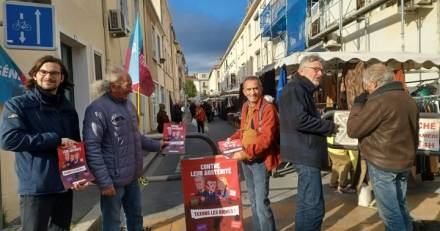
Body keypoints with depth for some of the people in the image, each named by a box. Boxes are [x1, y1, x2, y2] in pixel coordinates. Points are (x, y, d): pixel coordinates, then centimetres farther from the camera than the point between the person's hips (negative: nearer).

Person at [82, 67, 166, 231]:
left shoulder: (128, 105, 10)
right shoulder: (98, 108, -17)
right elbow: (91, 148, -21)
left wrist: (156, 145, 17)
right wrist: (104, 182, -23)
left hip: (132, 177, 8)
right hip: (113, 179, -7)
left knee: (136, 216, 21)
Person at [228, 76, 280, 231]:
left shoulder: (268, 109, -15)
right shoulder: (245, 107, 9)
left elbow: (266, 138, -23)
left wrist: (247, 152, -28)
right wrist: (231, 139, 10)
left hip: (260, 161, -8)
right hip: (245, 159, 8)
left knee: (262, 203, -8)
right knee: (253, 201, 18)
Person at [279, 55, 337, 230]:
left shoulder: (303, 90, 21)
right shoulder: (294, 89, -12)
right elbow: (299, 120, -26)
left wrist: (327, 124, 12)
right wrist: (330, 126, -14)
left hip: (306, 152, 11)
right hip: (305, 153, -11)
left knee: (306, 203, 19)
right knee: (313, 206, -8)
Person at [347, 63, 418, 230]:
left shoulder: (379, 101, -20)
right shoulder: (409, 100, 10)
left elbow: (353, 130, -18)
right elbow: (414, 133, 19)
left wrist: (358, 104, -7)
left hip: (382, 164, -9)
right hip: (405, 162, 9)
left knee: (390, 211, 1)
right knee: (400, 207, 20)